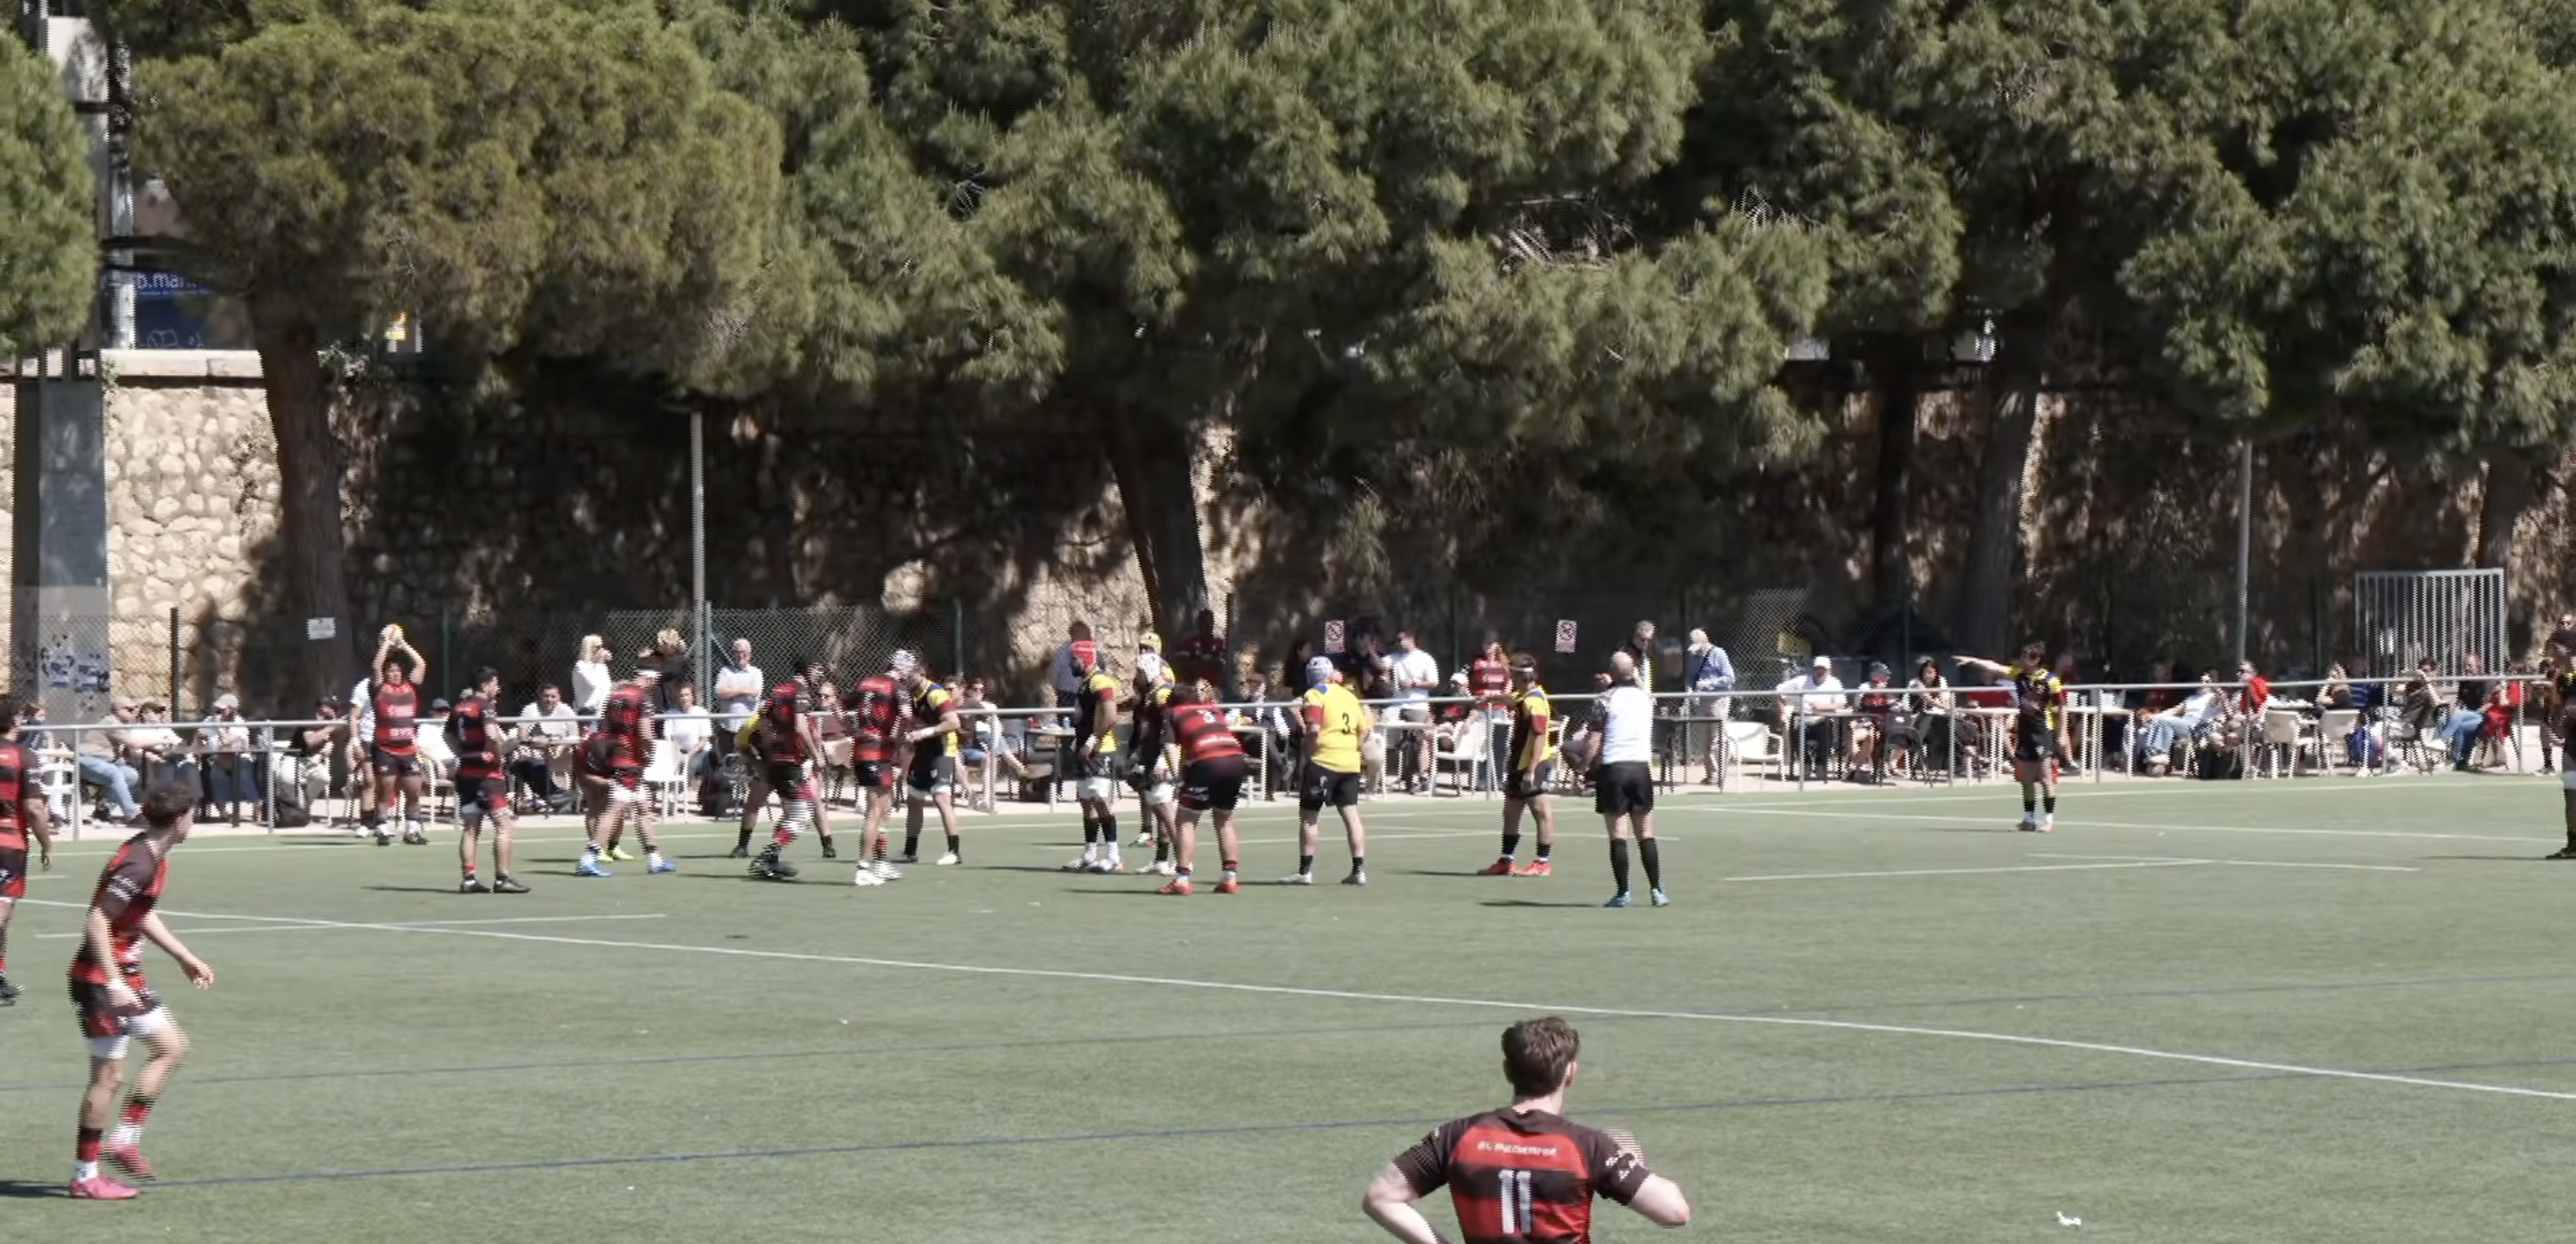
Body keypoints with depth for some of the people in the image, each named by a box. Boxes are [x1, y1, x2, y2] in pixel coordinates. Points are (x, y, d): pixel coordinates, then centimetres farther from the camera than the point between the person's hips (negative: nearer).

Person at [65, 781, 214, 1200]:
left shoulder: (154, 858, 8)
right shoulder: (138, 864, -23)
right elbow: (96, 921, -26)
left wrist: (185, 957, 26)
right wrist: (113, 983, -29)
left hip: (125, 977, 10)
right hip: (102, 979, -10)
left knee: (171, 1048, 15)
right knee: (108, 1076, -5)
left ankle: (124, 1139, 17)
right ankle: (85, 1177, 3)